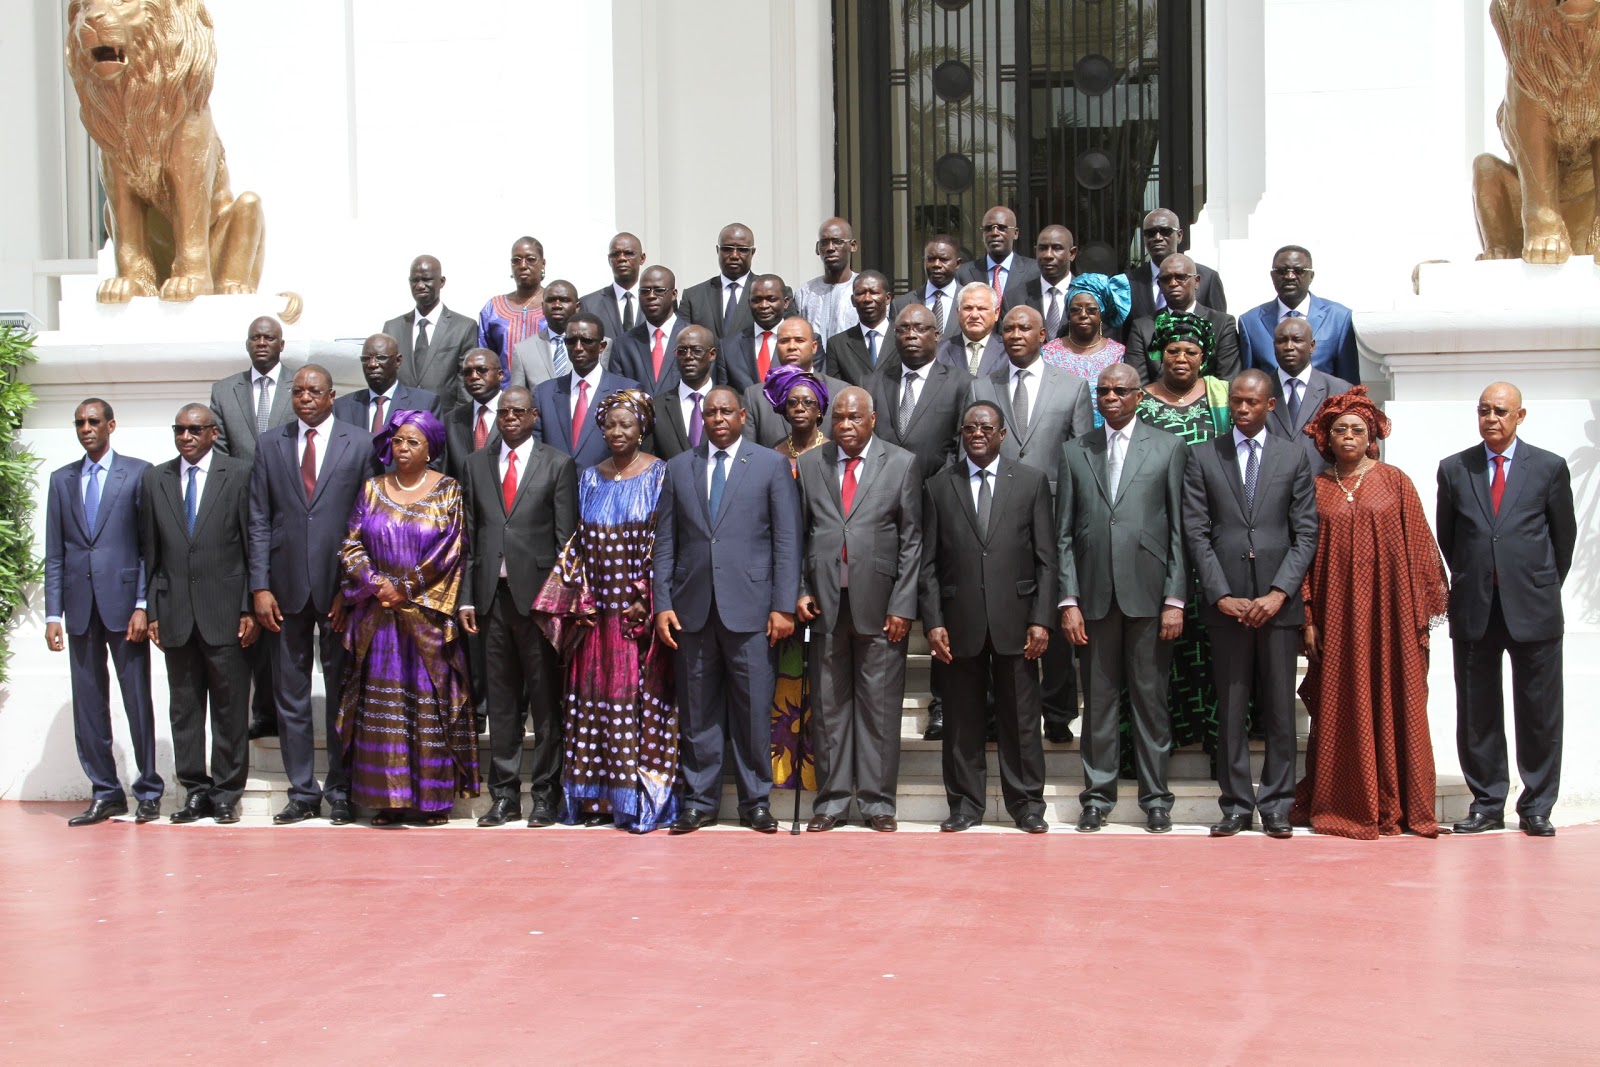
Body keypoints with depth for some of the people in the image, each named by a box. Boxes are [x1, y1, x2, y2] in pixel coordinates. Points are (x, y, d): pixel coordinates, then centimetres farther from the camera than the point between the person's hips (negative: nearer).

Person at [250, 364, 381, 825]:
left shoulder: (360, 444, 3)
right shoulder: (269, 445, 10)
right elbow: (258, 521, 6)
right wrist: (260, 587, -2)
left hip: (340, 586, -2)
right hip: (287, 587, 2)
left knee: (342, 694, 4)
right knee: (290, 695, 5)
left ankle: (341, 792, 12)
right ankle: (302, 793, 13)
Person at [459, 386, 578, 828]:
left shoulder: (558, 464, 4)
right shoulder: (476, 464, 13)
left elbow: (566, 536, 0)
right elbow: (469, 534, 11)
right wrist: (466, 597, 5)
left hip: (538, 592, -3)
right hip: (492, 593, 3)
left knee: (545, 699, 1)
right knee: (501, 699, 7)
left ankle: (545, 795, 8)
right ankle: (504, 794, 13)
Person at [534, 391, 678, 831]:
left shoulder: (660, 476, -1)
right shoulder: (590, 478, 12)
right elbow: (580, 543, 13)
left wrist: (648, 601, -13)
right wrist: (580, 599, 3)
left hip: (641, 610, -4)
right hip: (598, 612, 4)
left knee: (641, 699, -4)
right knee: (594, 698, 5)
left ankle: (641, 799, 0)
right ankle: (598, 796, 12)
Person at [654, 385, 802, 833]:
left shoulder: (771, 465, 5)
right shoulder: (679, 468, 13)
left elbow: (787, 540, 1)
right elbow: (665, 541, 12)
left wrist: (784, 606, -7)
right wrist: (662, 603, 2)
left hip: (750, 607, -2)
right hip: (693, 608, 2)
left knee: (754, 711, 1)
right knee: (697, 712, 6)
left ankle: (755, 801, 11)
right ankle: (699, 801, 15)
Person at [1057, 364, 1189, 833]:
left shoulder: (1168, 448, 6)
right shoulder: (1074, 451, 11)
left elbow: (1179, 529, 2)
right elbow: (1064, 534, 8)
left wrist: (1175, 599, -5)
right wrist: (1069, 600, 0)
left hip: (1148, 595, -2)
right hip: (1095, 595, 2)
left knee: (1151, 698, 3)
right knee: (1098, 699, 5)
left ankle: (1156, 798, 12)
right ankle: (1098, 795, 14)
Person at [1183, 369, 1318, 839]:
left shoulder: (1294, 458, 8)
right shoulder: (1204, 458, 7)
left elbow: (1306, 533, 4)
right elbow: (1196, 533, 3)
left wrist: (1278, 593, -7)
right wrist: (1222, 595, -6)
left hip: (1278, 602, 0)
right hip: (1227, 603, 0)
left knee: (1280, 710, 3)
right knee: (1230, 709, 2)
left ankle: (1276, 805, 10)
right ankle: (1236, 805, 9)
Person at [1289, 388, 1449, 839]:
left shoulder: (1395, 482, 5)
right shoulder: (1316, 489, 8)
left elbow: (1418, 548, 3)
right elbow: (1305, 552, 6)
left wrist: (1421, 615, -3)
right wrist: (1308, 620, -1)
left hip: (1389, 613, -1)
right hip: (1337, 615, 1)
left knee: (1393, 705, 2)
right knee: (1340, 708, 3)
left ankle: (1394, 806, 10)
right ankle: (1342, 805, 10)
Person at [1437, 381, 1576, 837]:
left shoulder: (1549, 467, 3)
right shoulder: (1454, 469, 7)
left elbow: (1564, 534, 10)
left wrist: (1545, 589, 13)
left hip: (1533, 610, -1)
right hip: (1474, 609, 2)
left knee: (1539, 713, 2)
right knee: (1477, 713, 5)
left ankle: (1536, 808, 12)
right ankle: (1487, 803, 14)